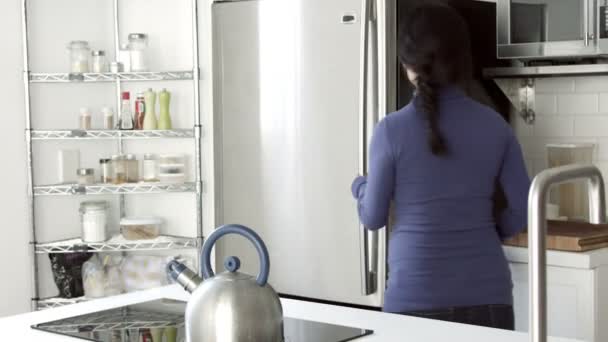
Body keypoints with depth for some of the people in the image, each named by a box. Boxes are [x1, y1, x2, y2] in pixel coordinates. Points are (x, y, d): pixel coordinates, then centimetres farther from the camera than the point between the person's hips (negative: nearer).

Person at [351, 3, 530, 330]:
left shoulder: (391, 130, -9)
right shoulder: (494, 125, -2)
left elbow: (373, 217, 0)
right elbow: (524, 210, 0)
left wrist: (359, 187, 20)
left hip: (416, 297, -2)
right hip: (487, 294, 2)